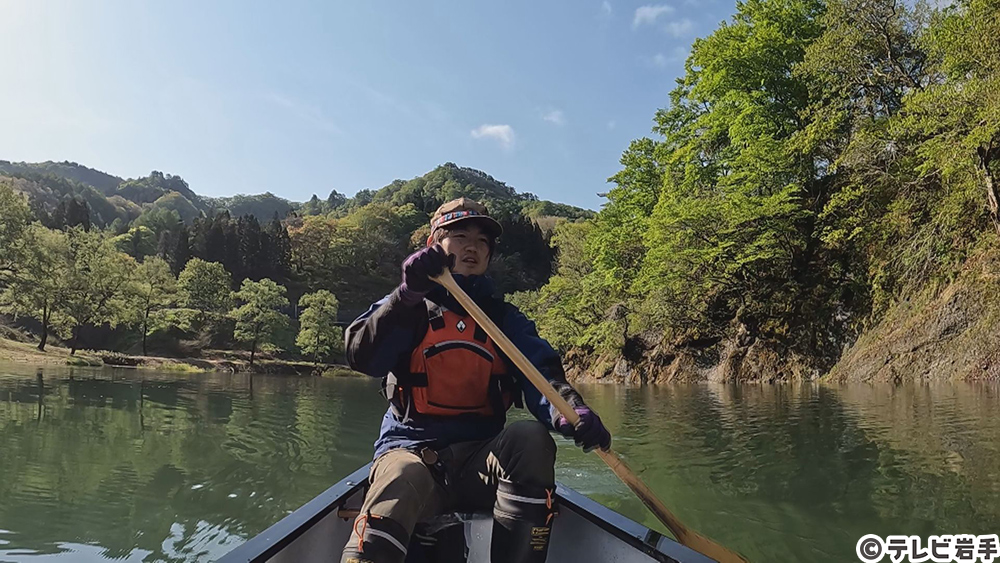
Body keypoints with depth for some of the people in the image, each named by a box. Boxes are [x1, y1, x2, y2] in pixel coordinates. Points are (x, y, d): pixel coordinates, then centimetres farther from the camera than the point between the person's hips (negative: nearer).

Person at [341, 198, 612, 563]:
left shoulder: (504, 317, 16)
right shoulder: (408, 309, 10)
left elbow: (541, 372, -4)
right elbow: (361, 357, -11)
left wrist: (570, 409, -28)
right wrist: (409, 294, -26)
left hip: (480, 461, 3)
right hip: (412, 452, -3)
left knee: (531, 437, -29)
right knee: (400, 482, -38)